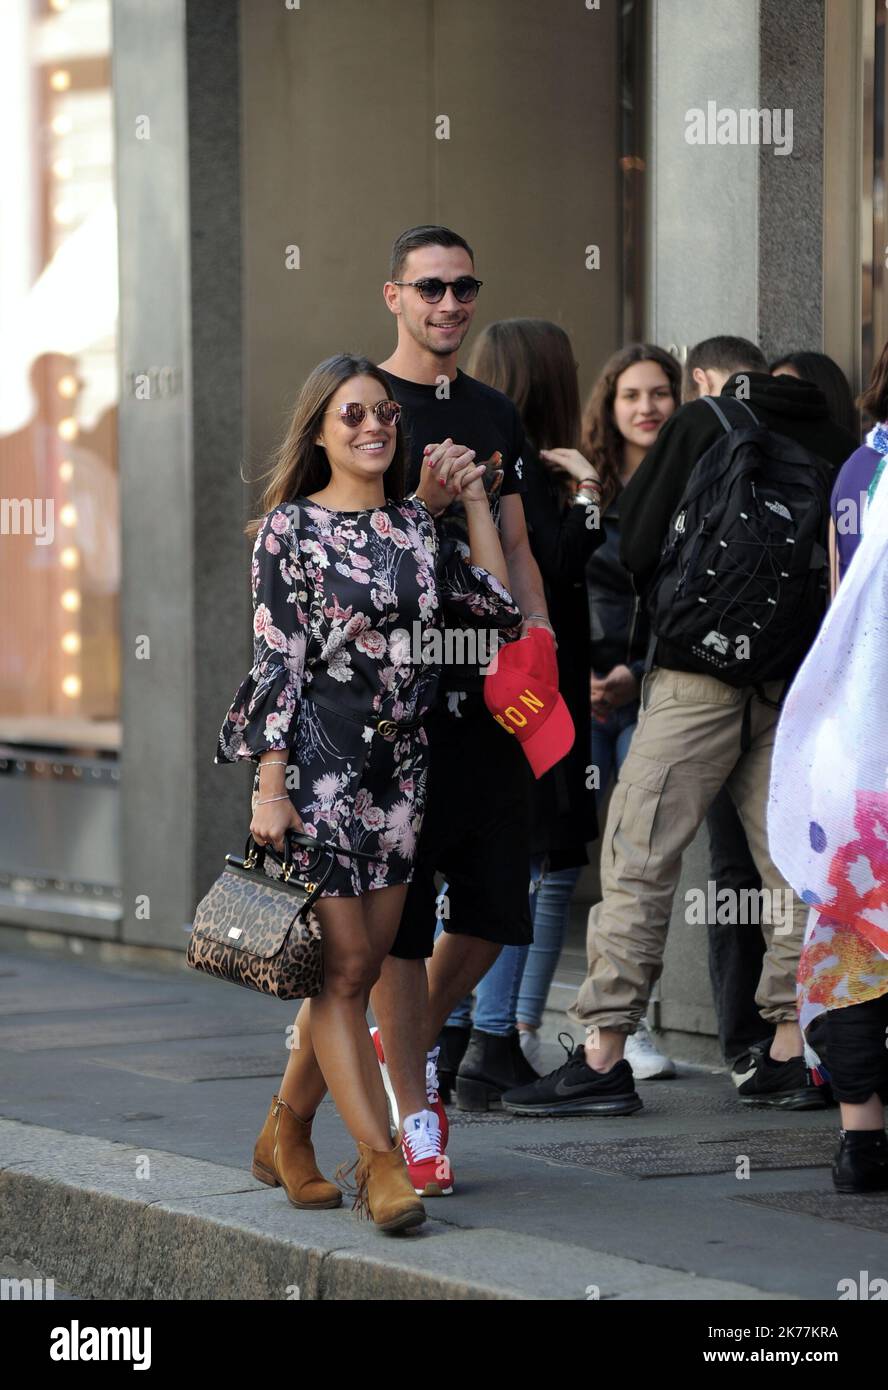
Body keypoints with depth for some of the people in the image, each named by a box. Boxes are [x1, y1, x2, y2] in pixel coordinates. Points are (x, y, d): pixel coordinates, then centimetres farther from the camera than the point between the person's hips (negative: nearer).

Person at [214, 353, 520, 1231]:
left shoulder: (416, 525, 12)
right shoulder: (290, 528, -2)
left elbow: (497, 608, 6)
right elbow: (276, 662, -6)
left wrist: (472, 499, 11)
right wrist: (270, 788, -11)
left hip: (399, 770, 5)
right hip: (316, 763, -5)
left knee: (361, 964, 7)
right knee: (342, 967, -7)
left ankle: (286, 1135, 21)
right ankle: (381, 1160, -8)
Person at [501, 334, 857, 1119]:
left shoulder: (704, 422, 2)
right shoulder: (829, 439, 13)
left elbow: (635, 547, 0)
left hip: (703, 670, -5)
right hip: (801, 683, 5)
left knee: (638, 858, -3)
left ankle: (604, 1058, -7)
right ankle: (793, 1050, 7)